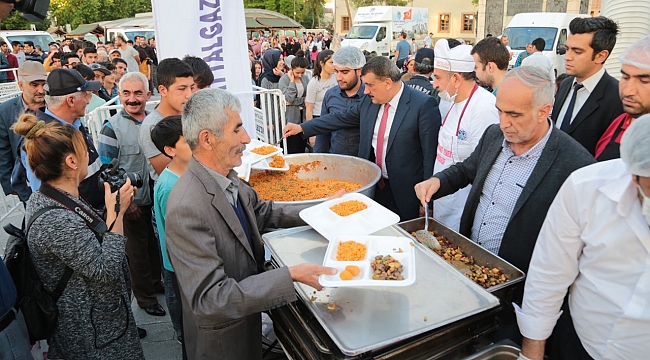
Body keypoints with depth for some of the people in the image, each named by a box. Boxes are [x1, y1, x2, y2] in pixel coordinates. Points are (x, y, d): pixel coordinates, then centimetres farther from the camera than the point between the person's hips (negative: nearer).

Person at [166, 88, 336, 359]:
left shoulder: (225, 176, -9)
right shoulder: (188, 209, -34)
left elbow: (260, 211, 7)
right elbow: (210, 299, -34)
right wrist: (292, 276, -37)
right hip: (222, 337, -7)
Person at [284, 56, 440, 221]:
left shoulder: (424, 105, -16)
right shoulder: (369, 101, 2)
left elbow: (430, 154, -16)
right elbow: (341, 119, 14)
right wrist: (301, 127, 12)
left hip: (405, 195, -5)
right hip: (373, 187, 6)